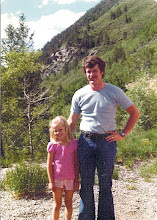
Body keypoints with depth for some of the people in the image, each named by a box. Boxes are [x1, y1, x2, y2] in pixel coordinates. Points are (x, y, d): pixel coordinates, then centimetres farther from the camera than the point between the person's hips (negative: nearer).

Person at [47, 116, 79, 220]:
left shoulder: (74, 144, -1)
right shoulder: (53, 145, -4)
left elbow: (76, 163, 3)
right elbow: (49, 165, -2)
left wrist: (77, 180, 2)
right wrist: (51, 182, -4)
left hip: (70, 179, 1)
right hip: (57, 179, -1)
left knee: (68, 204, 12)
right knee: (57, 205, 9)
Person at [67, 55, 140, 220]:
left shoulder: (114, 92, 0)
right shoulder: (80, 94, 5)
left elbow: (135, 113, 6)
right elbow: (71, 121, 10)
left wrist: (123, 134, 0)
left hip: (107, 141, -2)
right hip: (85, 141, 2)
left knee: (105, 185, 7)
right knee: (86, 184, 9)